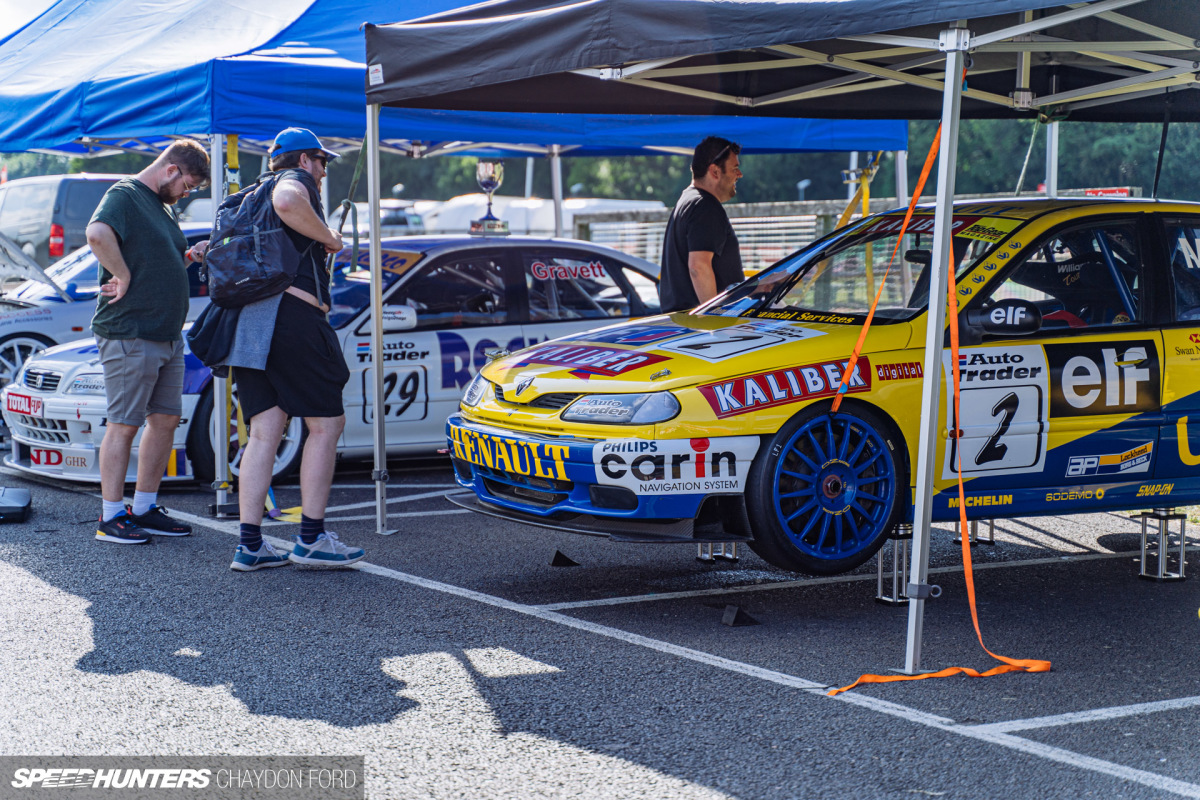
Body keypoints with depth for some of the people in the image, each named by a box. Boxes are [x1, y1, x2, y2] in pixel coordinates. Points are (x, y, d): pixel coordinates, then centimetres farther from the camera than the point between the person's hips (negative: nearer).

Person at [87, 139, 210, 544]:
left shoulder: (161, 206, 20)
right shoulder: (123, 195, -10)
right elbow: (97, 234, -30)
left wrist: (189, 257, 11)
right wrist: (124, 277, -23)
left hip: (168, 334, 10)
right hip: (129, 332, -10)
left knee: (166, 420, 11)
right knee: (123, 425, -4)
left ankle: (145, 508, 20)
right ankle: (111, 517, 2)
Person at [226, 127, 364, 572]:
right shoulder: (295, 179, 2)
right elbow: (286, 203, -23)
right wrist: (328, 237, -11)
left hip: (248, 322, 8)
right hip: (291, 313, -8)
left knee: (263, 433, 6)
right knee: (326, 423, 0)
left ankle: (249, 545, 1)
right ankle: (311, 538, 0)